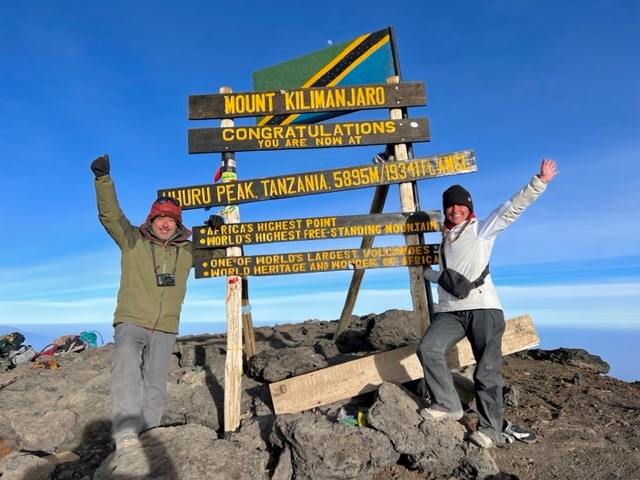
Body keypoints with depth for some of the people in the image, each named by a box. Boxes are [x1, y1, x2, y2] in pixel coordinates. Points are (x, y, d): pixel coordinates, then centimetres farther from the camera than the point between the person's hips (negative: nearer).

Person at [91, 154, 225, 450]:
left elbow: (219, 252, 14)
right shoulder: (132, 241, 2)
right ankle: (125, 432, -28)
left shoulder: (187, 250, 8)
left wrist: (217, 231, -7)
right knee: (126, 370, -28)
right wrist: (103, 178, -22)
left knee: (155, 384, 7)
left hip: (165, 329, 3)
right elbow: (109, 214, -9)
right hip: (130, 322, -3)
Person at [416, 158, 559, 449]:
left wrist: (539, 182, -13)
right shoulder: (444, 241, 24)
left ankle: (490, 429, 10)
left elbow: (513, 208, -5)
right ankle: (447, 405, -4)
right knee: (427, 348, -18)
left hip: (483, 308, -4)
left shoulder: (481, 231, 7)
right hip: (450, 311, 5)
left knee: (487, 371, -3)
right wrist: (427, 272, 37)